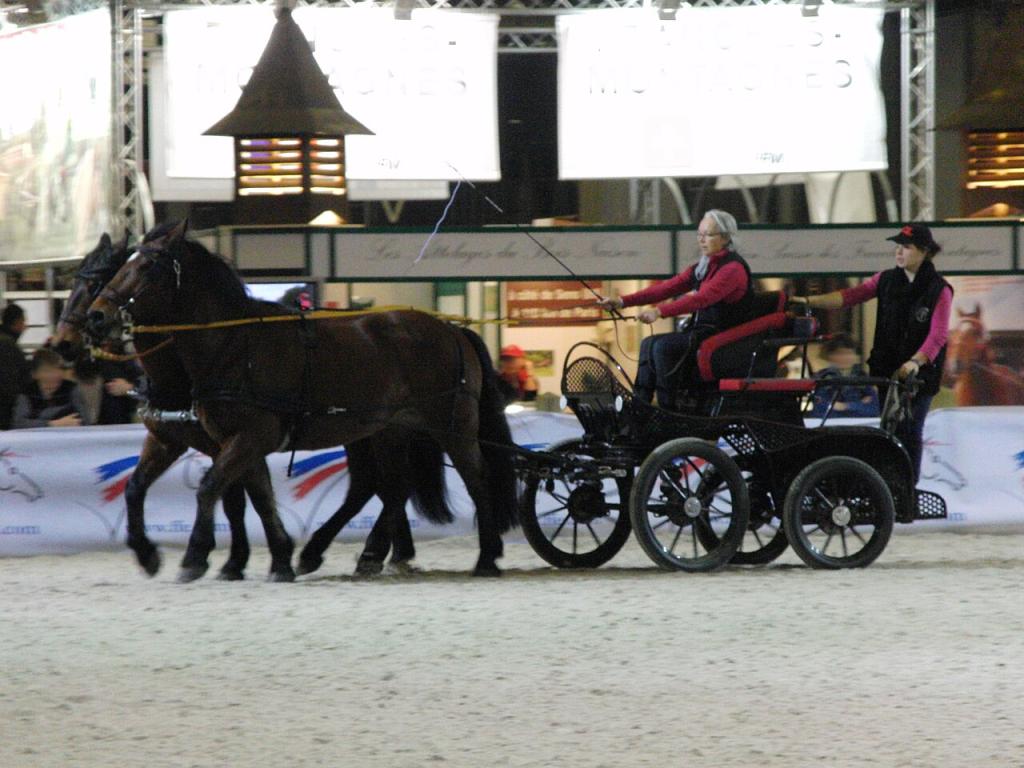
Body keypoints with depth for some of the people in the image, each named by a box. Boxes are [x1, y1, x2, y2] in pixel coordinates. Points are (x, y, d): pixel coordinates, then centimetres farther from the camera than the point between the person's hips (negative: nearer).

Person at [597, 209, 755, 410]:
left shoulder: (733, 268, -14)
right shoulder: (702, 267, 15)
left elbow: (701, 298, -28)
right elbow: (668, 288, 8)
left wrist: (659, 312, -39)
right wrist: (623, 301, -2)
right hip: (702, 330, 9)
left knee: (663, 346, -23)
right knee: (649, 344, -2)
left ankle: (667, 407, -19)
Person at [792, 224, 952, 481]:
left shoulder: (939, 290, -9)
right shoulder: (887, 280, 5)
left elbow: (938, 335, -19)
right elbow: (850, 296, -3)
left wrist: (915, 362, -35)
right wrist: (809, 301, -16)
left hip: (920, 371, -4)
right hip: (887, 368, 4)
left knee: (910, 431, -2)